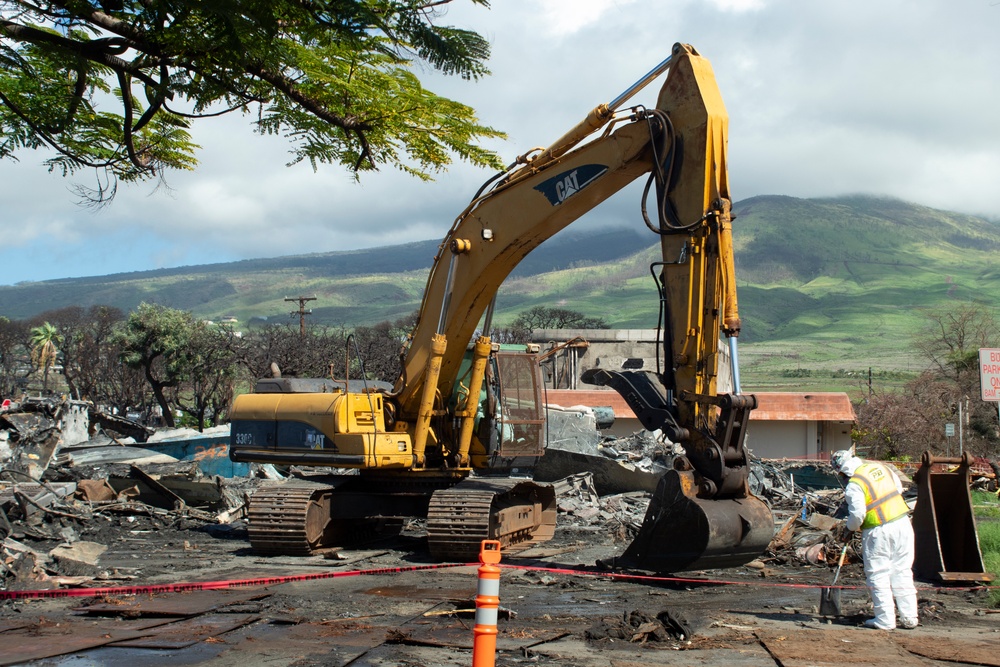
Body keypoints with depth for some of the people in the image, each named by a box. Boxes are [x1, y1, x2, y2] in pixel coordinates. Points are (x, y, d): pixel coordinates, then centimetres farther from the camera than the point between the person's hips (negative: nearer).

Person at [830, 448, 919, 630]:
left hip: (878, 531, -7)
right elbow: (899, 488, 18)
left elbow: (857, 515, -17)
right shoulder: (880, 466, 7)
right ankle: (909, 617, 13)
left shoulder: (854, 484, -14)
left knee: (879, 576, 4)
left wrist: (850, 528, 3)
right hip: (902, 523, 7)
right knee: (903, 573, 12)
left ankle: (885, 619, 4)